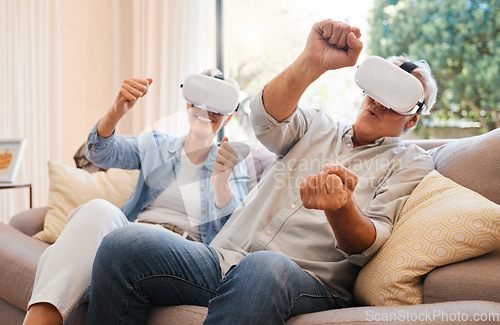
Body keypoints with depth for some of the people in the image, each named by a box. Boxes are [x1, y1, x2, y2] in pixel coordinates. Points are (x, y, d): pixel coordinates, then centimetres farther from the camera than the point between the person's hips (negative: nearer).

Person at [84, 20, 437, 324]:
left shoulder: (411, 162, 13)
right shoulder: (316, 126, 22)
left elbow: (369, 247, -2)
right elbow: (266, 118, -3)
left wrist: (342, 209, -26)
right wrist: (311, 63, -21)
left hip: (308, 282, -3)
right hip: (225, 260, 4)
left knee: (265, 267, -41)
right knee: (123, 244, -21)